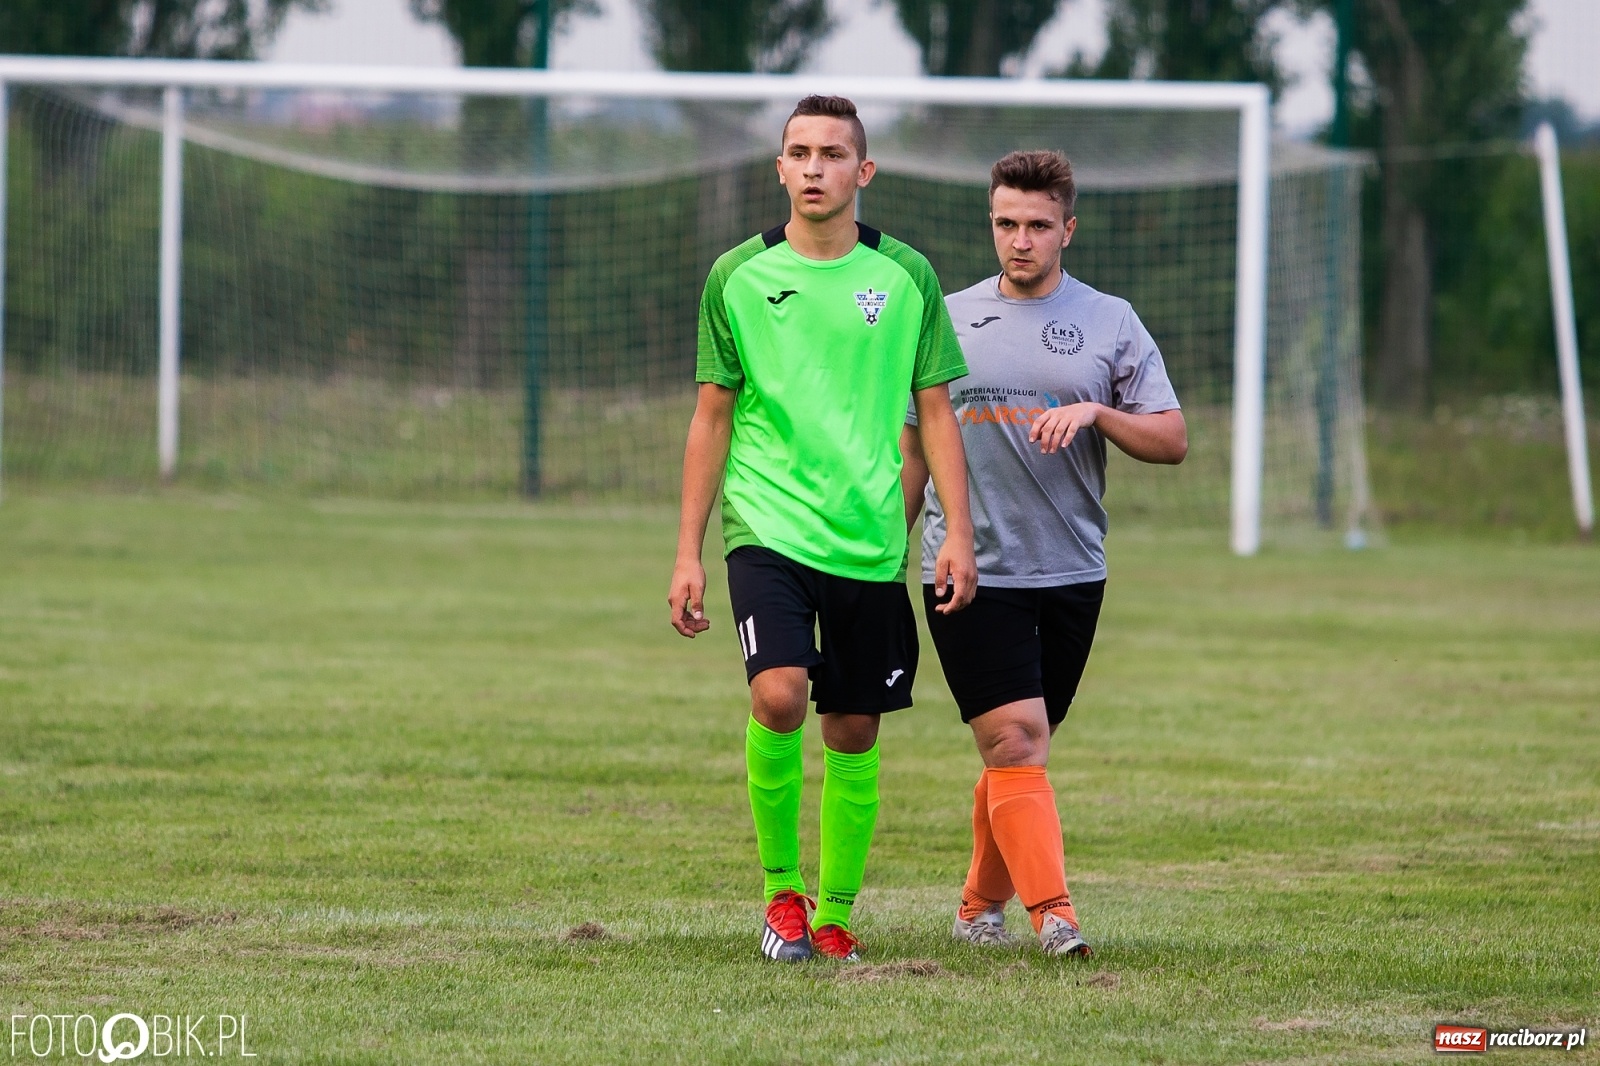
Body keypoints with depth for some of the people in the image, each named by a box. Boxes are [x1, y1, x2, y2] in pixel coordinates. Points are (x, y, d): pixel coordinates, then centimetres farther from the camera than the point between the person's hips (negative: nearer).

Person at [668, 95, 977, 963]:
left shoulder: (906, 277, 5)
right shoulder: (738, 277, 4)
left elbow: (935, 411, 9)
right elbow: (712, 418, 8)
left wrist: (957, 533, 0)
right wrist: (688, 553, 5)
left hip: (870, 541, 2)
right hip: (767, 529, -2)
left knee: (853, 734, 5)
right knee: (779, 696, -22)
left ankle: (835, 917, 19)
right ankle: (781, 887, -3)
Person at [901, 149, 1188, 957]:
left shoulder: (1110, 323, 6)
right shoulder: (946, 321, 8)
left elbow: (1172, 441, 2)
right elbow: (915, 445, 15)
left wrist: (1095, 412, -15)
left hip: (1071, 575, 1)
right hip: (971, 575, -1)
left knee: (1017, 755, 9)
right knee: (1016, 743, -13)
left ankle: (981, 907, 24)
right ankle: (1053, 914, -18)